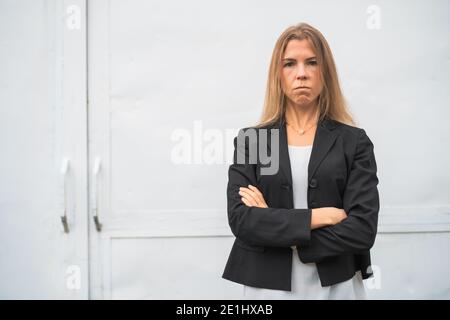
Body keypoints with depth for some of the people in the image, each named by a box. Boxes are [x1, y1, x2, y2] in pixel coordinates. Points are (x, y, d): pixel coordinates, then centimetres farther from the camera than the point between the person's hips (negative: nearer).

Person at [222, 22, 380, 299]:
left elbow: (363, 230, -12)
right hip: (268, 286, 1)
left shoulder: (354, 142, -2)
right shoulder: (250, 140, 0)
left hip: (336, 287, 0)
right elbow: (240, 220, -11)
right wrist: (318, 217, -16)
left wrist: (273, 224, -13)